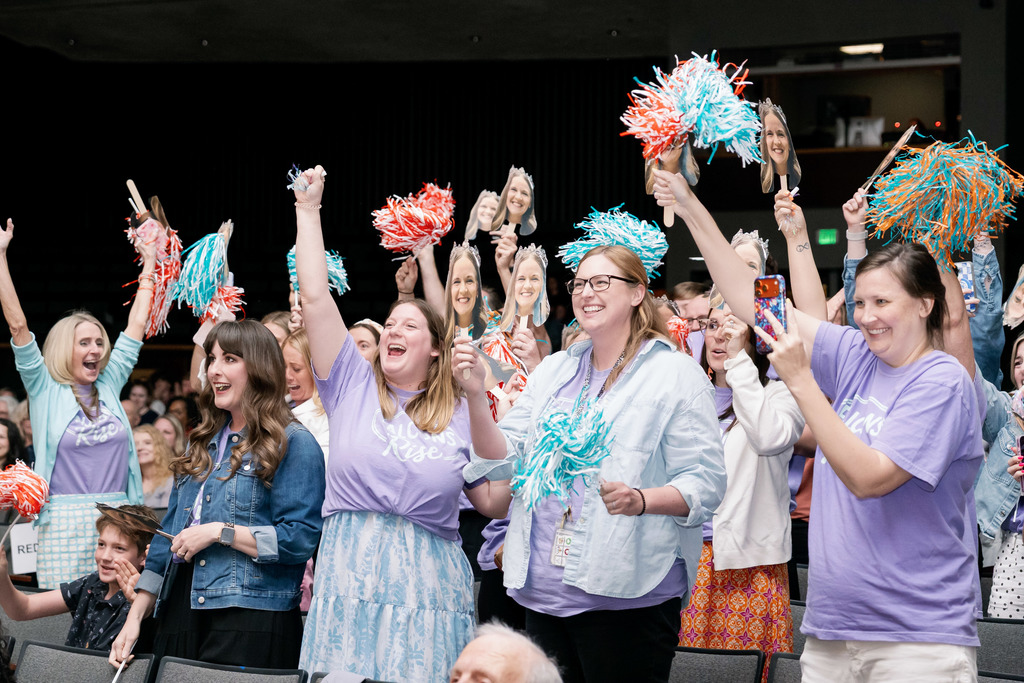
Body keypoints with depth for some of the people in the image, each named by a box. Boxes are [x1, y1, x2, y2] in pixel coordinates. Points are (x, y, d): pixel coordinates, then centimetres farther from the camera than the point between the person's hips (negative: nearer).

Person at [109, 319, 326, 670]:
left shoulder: (294, 444, -3)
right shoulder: (203, 442, 20)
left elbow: (299, 540, -13)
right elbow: (168, 537, 19)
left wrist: (219, 532, -13)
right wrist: (134, 618, 13)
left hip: (250, 620, -7)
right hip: (181, 613, 7)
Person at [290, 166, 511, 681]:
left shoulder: (461, 416, 10)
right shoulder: (352, 385, 8)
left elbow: (494, 503, 9)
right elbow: (315, 297, 2)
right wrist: (308, 209, 4)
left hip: (428, 587, 0)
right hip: (351, 580, 0)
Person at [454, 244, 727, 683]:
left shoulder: (675, 374, -2)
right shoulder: (552, 371, 16)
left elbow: (705, 484, -8)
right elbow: (504, 460, 9)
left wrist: (642, 499, -26)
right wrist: (476, 396, -6)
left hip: (627, 595, -5)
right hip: (544, 590, 6)